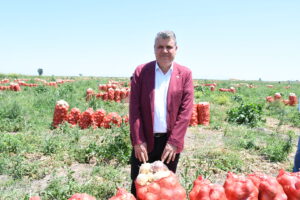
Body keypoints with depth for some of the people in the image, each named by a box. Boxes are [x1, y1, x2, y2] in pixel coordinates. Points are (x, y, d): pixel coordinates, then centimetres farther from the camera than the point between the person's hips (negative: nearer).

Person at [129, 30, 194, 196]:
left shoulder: (185, 74, 1)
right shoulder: (141, 71, 1)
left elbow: (186, 110, -4)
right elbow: (134, 108, -4)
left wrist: (173, 142, -11)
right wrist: (138, 141, -9)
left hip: (170, 142, 1)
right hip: (144, 141, 0)